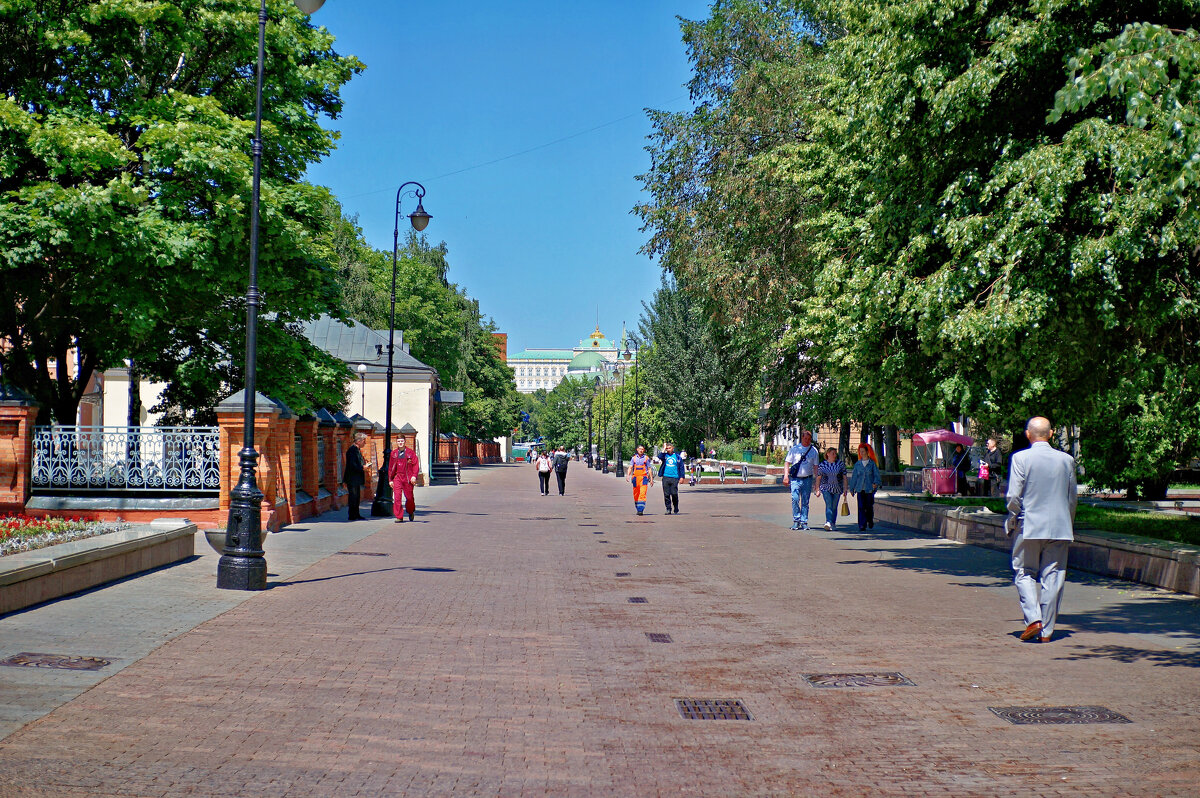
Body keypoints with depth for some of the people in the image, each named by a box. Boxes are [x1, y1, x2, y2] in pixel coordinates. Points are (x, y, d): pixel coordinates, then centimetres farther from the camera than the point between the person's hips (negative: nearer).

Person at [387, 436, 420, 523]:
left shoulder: (411, 452, 1)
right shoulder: (394, 454, 10)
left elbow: (416, 465, -1)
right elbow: (390, 467, 15)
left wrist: (414, 476, -12)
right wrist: (390, 479, 12)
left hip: (408, 478, -2)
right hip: (397, 477, 2)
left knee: (409, 497, 6)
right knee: (397, 497, -9)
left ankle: (411, 512, 35)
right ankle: (399, 517, -5)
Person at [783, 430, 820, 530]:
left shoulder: (813, 450, 9)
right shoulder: (794, 448, 4)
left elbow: (815, 466, 12)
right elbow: (787, 462, 5)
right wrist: (786, 475, -5)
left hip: (807, 479, 2)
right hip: (795, 478, -1)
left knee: (805, 502, 4)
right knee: (795, 499, -12)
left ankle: (804, 522, 11)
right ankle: (796, 520, -1)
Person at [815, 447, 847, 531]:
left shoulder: (841, 464, 3)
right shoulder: (822, 465, 1)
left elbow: (844, 477, 5)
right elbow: (818, 478, 8)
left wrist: (845, 488, -1)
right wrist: (817, 489, 6)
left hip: (837, 489, 2)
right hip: (826, 488, -2)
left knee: (834, 507, 5)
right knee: (829, 505, -18)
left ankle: (833, 524, 16)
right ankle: (828, 522, -29)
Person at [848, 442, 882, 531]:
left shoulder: (872, 463, 3)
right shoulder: (858, 464, 10)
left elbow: (876, 475, -1)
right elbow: (854, 476, 14)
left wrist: (875, 483, -20)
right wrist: (852, 489, 13)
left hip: (870, 489, -2)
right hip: (860, 489, 2)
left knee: (869, 507, 3)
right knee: (861, 507, -6)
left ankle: (870, 520, 31)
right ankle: (862, 526, -6)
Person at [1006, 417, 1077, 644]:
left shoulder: (1021, 458, -9)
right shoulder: (1066, 459, 2)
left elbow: (1014, 496, -11)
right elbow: (1073, 497, 9)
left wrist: (1014, 518, 6)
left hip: (1028, 526, -3)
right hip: (1059, 528, 3)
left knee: (1024, 573, 10)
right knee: (1053, 577, 7)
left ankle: (1033, 618, -7)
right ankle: (1047, 630, 10)